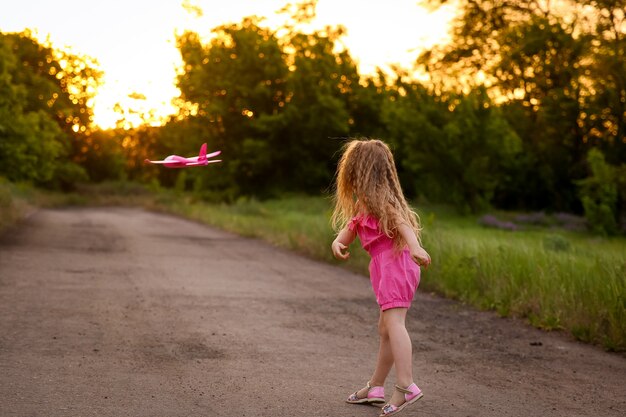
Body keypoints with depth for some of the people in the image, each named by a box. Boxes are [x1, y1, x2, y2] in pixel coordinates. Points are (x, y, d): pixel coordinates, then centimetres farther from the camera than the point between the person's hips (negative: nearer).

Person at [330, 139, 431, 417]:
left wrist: (415, 247, -40)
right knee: (385, 329, 15)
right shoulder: (363, 204, 20)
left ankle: (406, 387, -26)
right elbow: (351, 227, 16)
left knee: (393, 323, -19)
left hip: (393, 263, -10)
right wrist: (338, 241, -7)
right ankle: (375, 388, 24)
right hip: (387, 266, 10)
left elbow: (401, 220, -24)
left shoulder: (377, 199, -10)